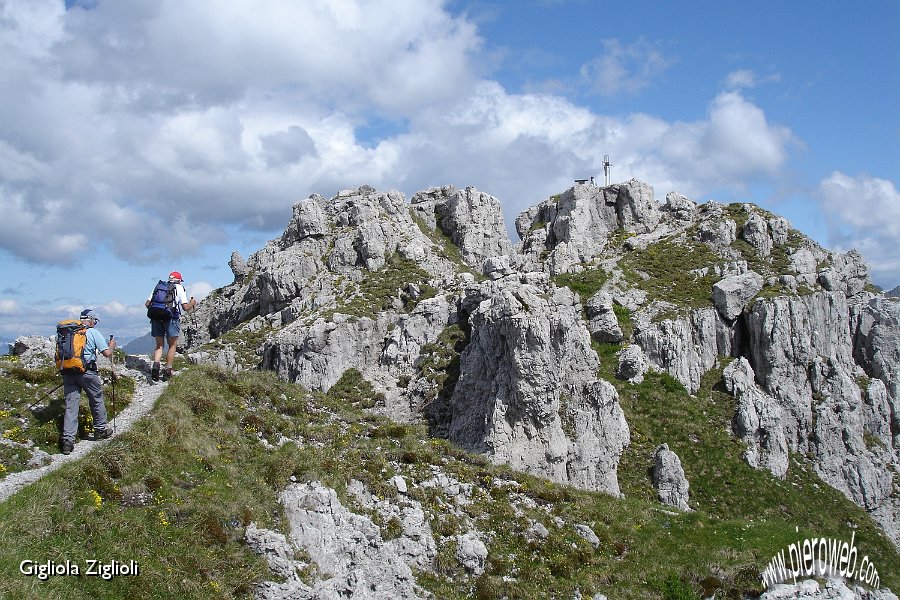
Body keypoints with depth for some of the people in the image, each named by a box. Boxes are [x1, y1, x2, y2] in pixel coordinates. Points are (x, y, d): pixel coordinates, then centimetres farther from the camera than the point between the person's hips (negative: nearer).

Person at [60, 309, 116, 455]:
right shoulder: (93, 332, -4)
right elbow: (107, 353, -8)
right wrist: (112, 345, 12)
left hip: (68, 373, 4)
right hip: (87, 372, -4)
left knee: (71, 405, 4)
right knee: (97, 400, 17)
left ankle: (67, 440, -2)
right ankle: (101, 430, 30)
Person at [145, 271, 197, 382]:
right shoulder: (179, 287, 9)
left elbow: (147, 303, 12)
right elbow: (186, 307, 2)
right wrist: (192, 303, 23)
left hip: (156, 317, 3)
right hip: (171, 318, -3)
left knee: (159, 345, 14)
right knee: (172, 345, 11)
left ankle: (156, 365, -9)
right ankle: (167, 371, 10)